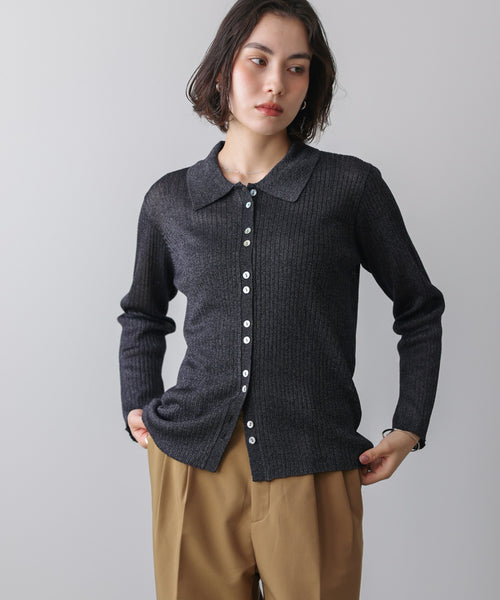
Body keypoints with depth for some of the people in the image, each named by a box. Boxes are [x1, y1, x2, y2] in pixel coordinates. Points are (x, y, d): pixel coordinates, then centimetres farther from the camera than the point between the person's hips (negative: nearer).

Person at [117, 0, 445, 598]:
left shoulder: (352, 186, -3)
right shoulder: (170, 200, 4)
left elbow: (419, 311, 8)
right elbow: (143, 314, 21)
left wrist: (408, 428, 4)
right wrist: (138, 408, 11)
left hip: (311, 476, -1)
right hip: (193, 467, 2)